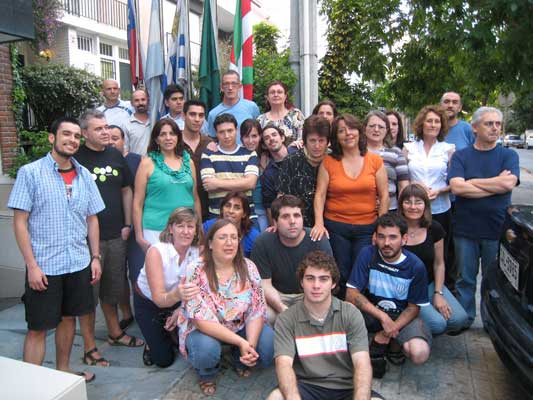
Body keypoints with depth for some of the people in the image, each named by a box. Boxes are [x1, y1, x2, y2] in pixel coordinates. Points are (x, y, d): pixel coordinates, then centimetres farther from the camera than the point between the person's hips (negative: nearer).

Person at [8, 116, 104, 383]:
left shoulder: (84, 175, 6)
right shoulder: (30, 173, -7)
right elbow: (20, 222, -9)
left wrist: (95, 257, 6)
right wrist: (32, 265, -13)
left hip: (79, 263, 5)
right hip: (44, 266, -4)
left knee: (69, 317, 17)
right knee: (38, 327, 5)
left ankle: (63, 370, 34)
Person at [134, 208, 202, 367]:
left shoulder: (198, 252, -22)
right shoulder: (156, 251, -32)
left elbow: (196, 289, -11)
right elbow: (159, 299, -37)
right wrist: (177, 294, -58)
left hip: (177, 302, 3)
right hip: (148, 302, -3)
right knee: (163, 359, -5)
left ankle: (172, 334, 20)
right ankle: (152, 342, 26)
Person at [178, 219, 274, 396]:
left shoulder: (248, 268, -11)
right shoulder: (195, 271, -21)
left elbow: (256, 311, -10)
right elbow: (202, 321, -24)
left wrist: (251, 343, -28)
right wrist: (240, 342, -30)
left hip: (241, 326, 3)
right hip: (203, 330, -2)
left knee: (269, 344, -21)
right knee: (207, 348, -34)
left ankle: (240, 361, 13)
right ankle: (206, 375, 3)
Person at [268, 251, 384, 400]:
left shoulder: (351, 314, -2)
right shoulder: (286, 319, -3)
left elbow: (362, 364, -11)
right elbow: (284, 364, -15)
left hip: (346, 387, 1)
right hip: (307, 386, -1)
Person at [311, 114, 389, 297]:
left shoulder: (375, 161, 3)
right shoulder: (328, 162, 1)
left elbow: (384, 196, 3)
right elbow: (320, 194, -2)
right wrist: (319, 223, -14)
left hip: (367, 228, 0)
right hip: (335, 227, 0)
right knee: (340, 277, 6)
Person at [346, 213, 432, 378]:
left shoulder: (416, 266, -15)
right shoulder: (367, 255, -15)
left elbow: (414, 307, -6)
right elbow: (351, 294, -18)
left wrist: (391, 329, -21)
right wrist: (383, 317, -27)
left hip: (402, 316, 0)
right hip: (371, 312, 1)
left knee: (419, 353, -30)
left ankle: (395, 343, 7)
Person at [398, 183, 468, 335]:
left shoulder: (435, 229, -1)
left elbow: (439, 264, 7)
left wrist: (438, 293, -3)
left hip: (430, 284, 5)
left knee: (459, 319, -14)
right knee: (437, 323, -22)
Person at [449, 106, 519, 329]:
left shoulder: (508, 156, 3)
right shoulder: (461, 156, 2)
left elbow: (509, 183, -17)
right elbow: (456, 187, -14)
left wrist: (472, 181, -11)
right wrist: (496, 184, -13)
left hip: (497, 229, 0)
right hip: (465, 229, 0)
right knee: (465, 278, 12)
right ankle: (464, 319, 27)